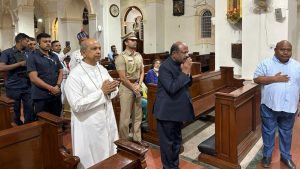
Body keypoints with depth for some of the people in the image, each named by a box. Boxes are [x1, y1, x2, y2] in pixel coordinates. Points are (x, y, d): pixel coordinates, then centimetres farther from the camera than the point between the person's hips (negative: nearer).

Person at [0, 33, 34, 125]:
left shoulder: (27, 53, 10)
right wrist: (19, 64, -16)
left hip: (27, 86, 4)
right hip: (13, 87, -3)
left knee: (29, 109, 1)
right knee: (15, 110, 9)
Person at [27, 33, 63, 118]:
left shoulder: (55, 56, 12)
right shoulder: (33, 57, -5)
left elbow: (60, 72, 11)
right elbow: (33, 78, -13)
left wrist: (57, 86, -7)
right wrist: (50, 88, -16)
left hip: (56, 94, 5)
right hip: (41, 96, -5)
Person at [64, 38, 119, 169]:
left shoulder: (102, 69, 5)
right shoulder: (75, 75, -16)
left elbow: (114, 90, 11)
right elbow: (77, 105, -23)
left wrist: (110, 90, -13)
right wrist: (102, 92, -23)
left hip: (107, 122, 7)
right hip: (89, 127, -6)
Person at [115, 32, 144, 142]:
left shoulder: (139, 56, 8)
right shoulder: (121, 57, -12)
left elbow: (142, 72, 10)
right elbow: (123, 77, -14)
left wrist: (139, 85, -4)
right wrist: (133, 88, -10)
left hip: (137, 86, 6)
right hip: (126, 87, -6)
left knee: (137, 115, 13)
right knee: (125, 116, 0)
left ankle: (137, 140, 27)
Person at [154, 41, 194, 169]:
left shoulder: (181, 64, 5)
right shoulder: (165, 67, -19)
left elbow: (188, 84, 11)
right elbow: (172, 88, -27)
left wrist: (188, 72, -8)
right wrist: (184, 72, -23)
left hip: (177, 109, 8)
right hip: (167, 111, -8)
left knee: (177, 139, 19)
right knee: (167, 141, 6)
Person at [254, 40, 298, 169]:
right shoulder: (266, 63, -4)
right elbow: (257, 79, -10)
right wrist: (274, 79, -20)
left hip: (289, 107, 3)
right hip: (269, 106, -2)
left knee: (286, 133, 17)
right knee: (268, 132, 11)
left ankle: (286, 156, 35)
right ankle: (267, 155, 28)